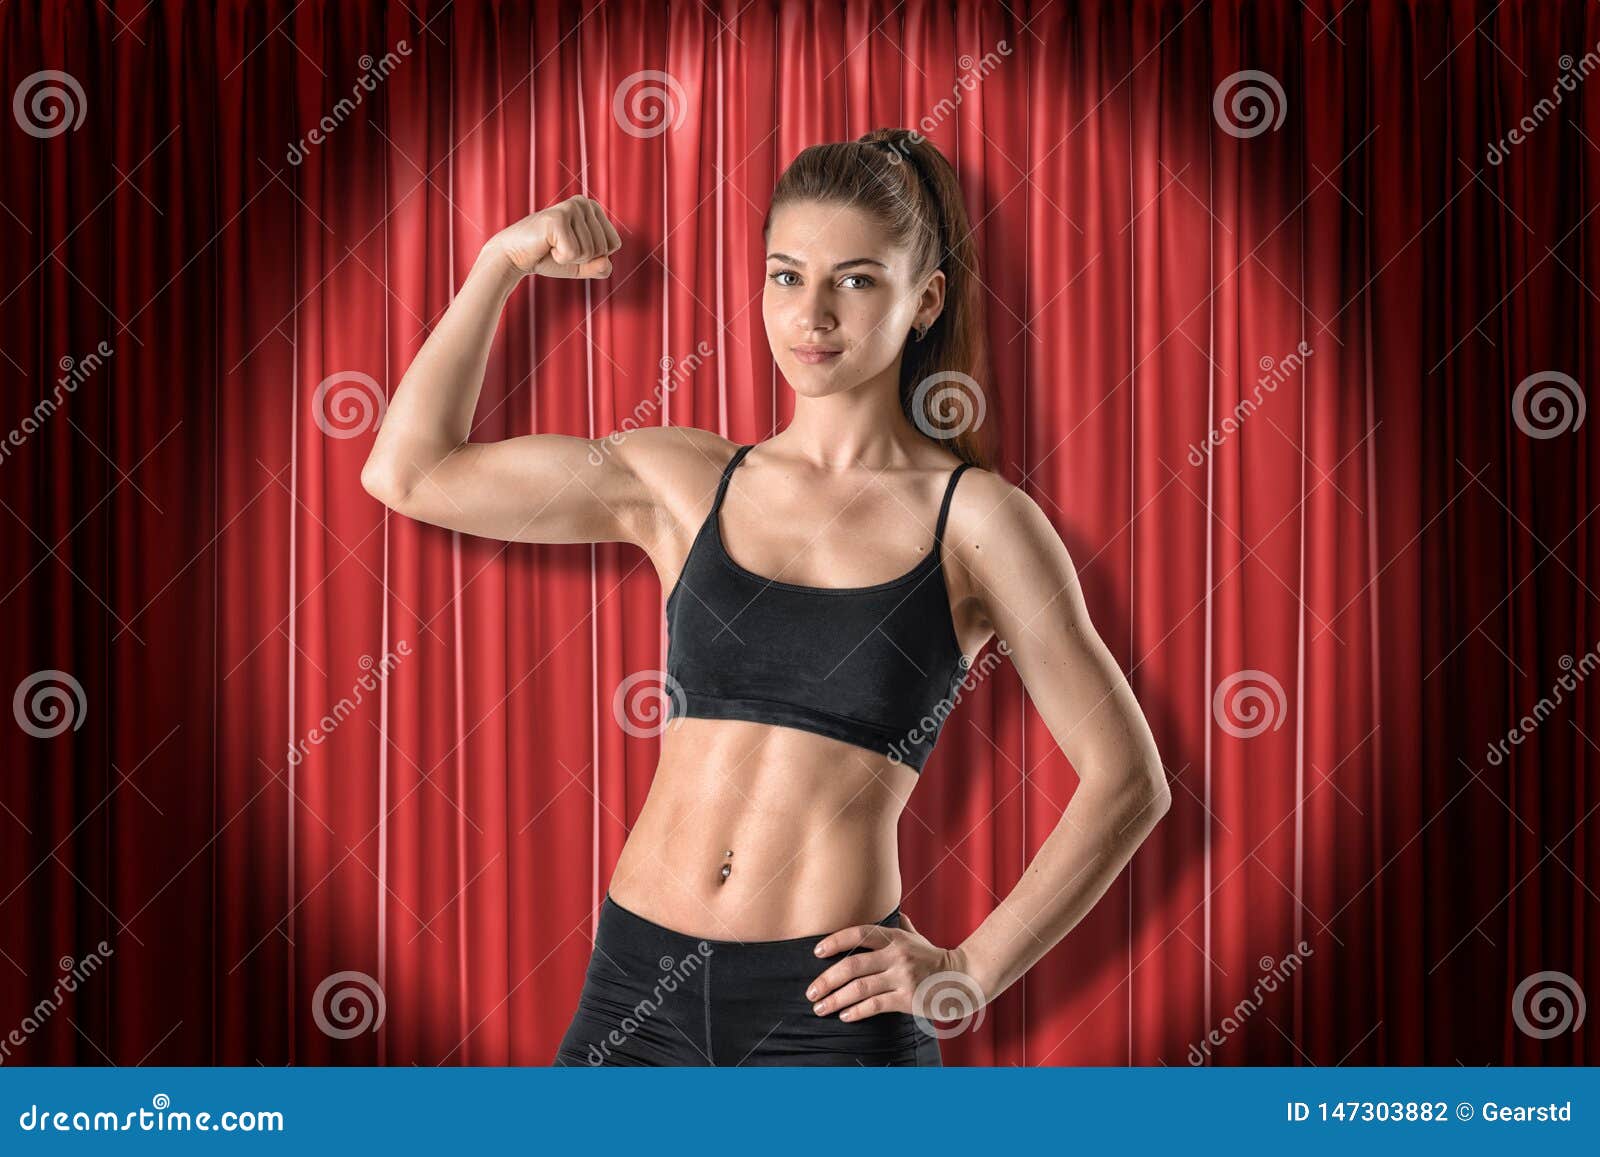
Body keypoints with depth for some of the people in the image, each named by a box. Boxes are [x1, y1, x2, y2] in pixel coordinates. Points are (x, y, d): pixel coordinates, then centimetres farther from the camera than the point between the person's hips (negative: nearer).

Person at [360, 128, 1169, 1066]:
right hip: (639, 986, 3)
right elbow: (410, 472, 11)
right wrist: (505, 260, 8)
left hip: (832, 1006, -3)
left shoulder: (974, 518, -1)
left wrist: (973, 969, -5)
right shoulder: (683, 481, 8)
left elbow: (1129, 779, 1)